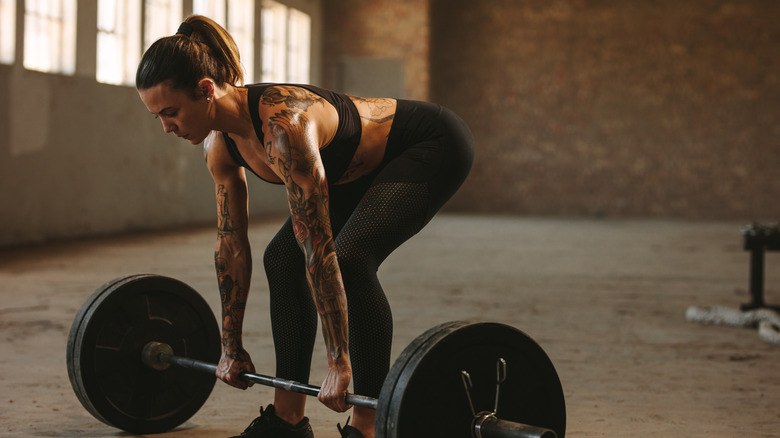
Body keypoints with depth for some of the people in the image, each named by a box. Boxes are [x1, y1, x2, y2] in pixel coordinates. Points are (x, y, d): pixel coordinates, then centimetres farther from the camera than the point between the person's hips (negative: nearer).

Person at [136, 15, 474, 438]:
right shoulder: (219, 144, -11)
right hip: (369, 166, 9)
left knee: (350, 260, -26)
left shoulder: (283, 127, -37)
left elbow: (319, 250, -36)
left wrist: (339, 365, -32)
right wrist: (231, 348, 4)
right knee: (281, 258, 0)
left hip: (434, 146, -9)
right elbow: (231, 247, -1)